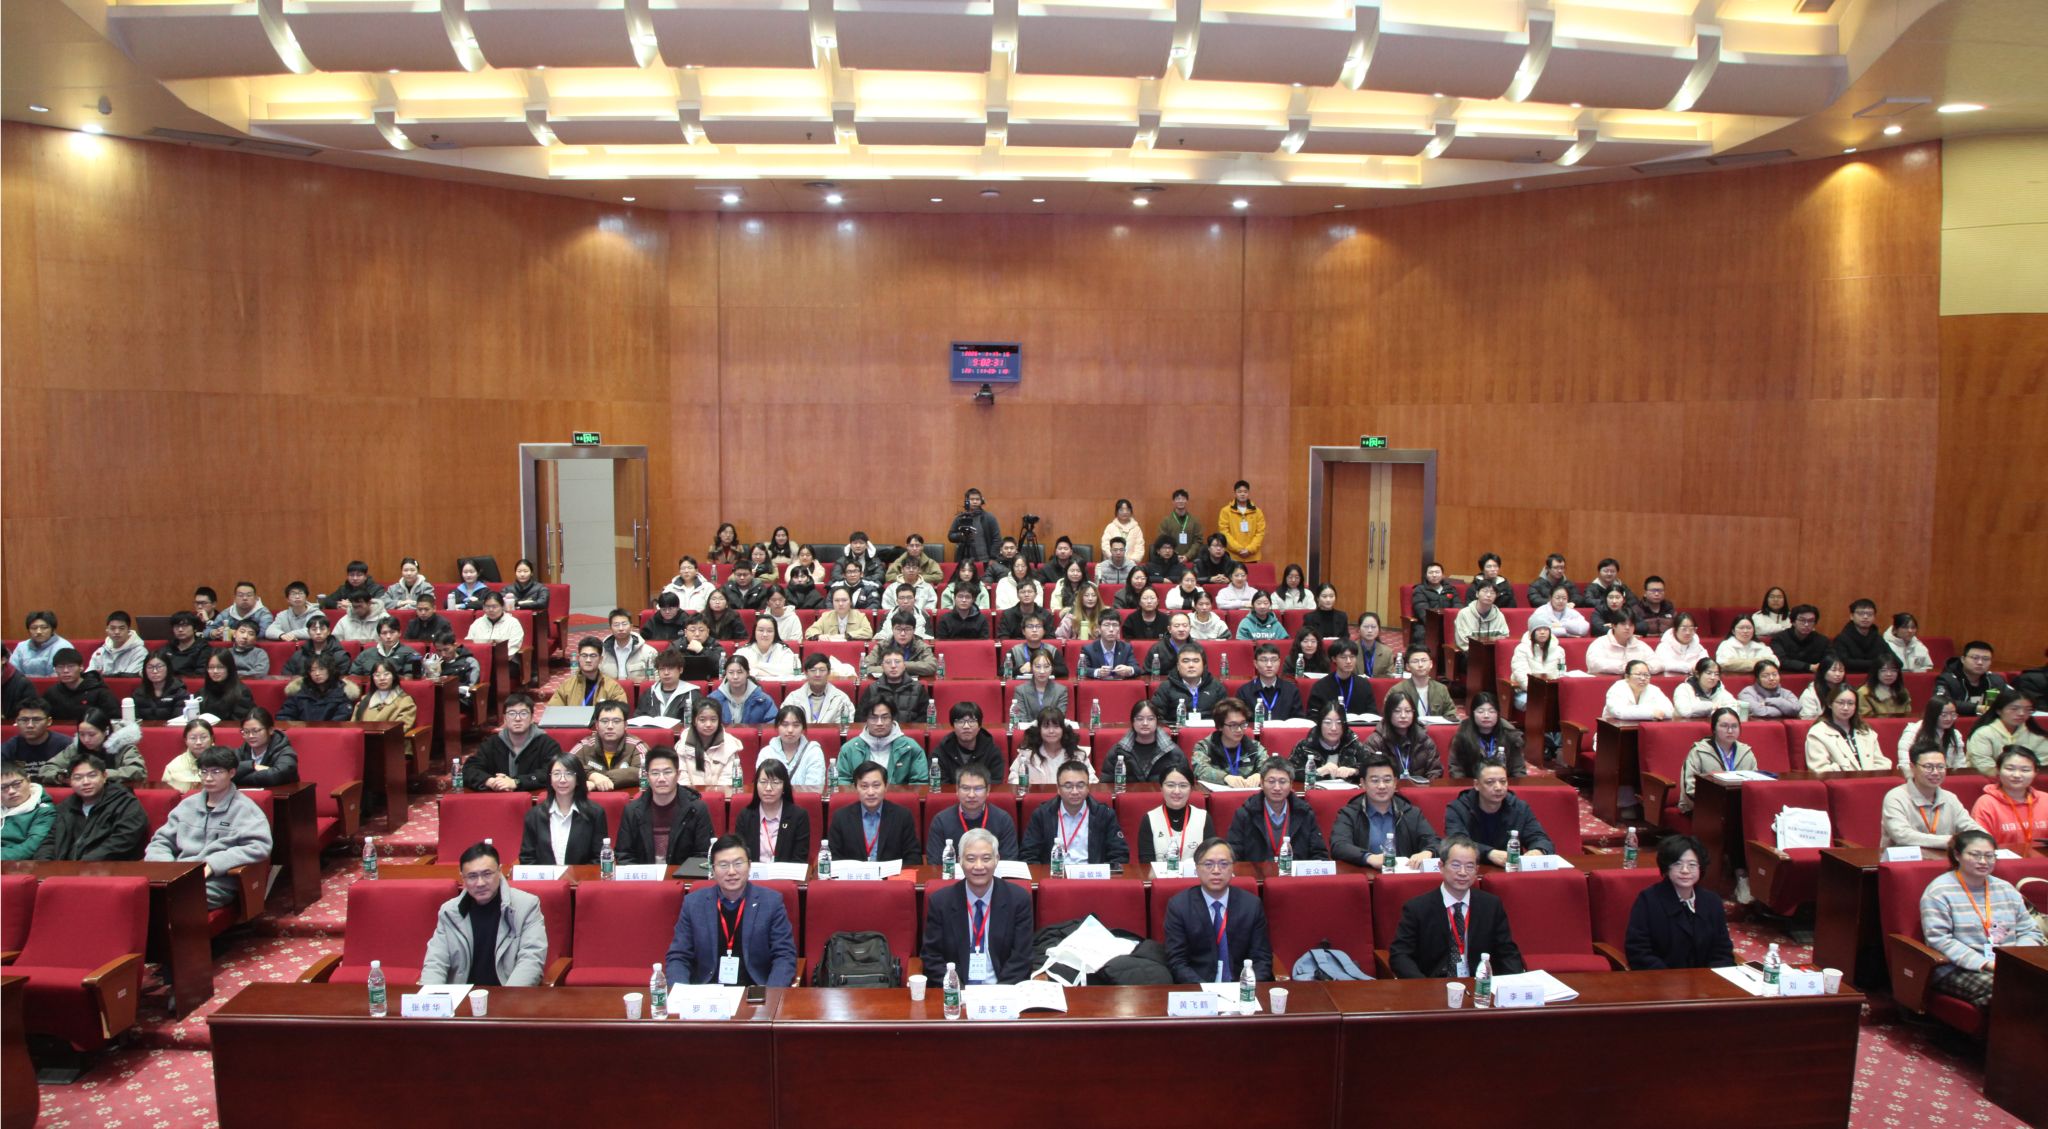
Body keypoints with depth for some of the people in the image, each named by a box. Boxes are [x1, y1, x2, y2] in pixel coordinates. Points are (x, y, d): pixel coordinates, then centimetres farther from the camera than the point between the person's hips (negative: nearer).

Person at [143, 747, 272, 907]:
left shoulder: (244, 809, 4)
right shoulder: (188, 805, 22)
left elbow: (259, 847, -9)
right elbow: (161, 841, 24)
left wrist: (213, 864, -15)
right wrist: (163, 865, 2)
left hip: (217, 883, -5)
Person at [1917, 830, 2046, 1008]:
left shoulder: (2006, 889, 20)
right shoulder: (1939, 891, -3)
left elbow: (2030, 931, 19)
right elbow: (1939, 939, -12)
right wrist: (1985, 963, -19)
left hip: (2009, 966, 6)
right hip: (1958, 970, -6)